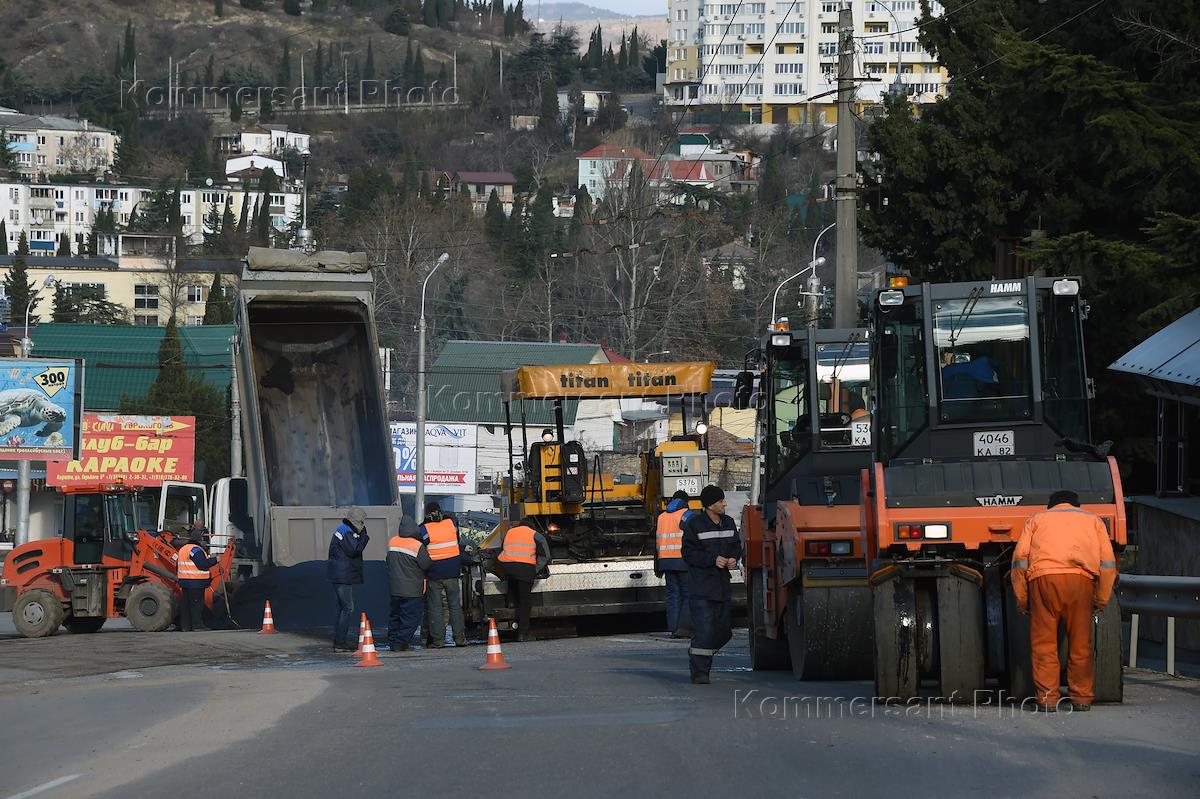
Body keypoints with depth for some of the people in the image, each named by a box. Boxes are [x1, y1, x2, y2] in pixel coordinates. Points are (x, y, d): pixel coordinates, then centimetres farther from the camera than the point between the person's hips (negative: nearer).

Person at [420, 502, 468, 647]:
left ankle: (438, 640, 1)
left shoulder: (424, 529, -11)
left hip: (434, 574, -3)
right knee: (455, 605, 11)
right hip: (452, 572, 3)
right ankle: (460, 638, 11)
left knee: (435, 608, 4)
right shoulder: (451, 523, -1)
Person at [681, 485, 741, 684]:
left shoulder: (728, 523, 10)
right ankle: (699, 672, -9)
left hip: (723, 586, 7)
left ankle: (700, 658, 28)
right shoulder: (694, 524, -9)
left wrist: (733, 559, -3)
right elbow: (689, 553, -10)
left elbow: (737, 546, 20)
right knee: (704, 630, -13)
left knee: (724, 630, 10)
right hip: (701, 587, -7)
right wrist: (713, 560, -19)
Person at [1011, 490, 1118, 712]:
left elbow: (1020, 558, 13)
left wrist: (1021, 599, 14)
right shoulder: (1093, 520, 28)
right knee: (1080, 644, 9)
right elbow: (1107, 563, 16)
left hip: (1043, 577, -1)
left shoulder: (1037, 519, 27)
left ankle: (1047, 699, -1)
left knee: (1044, 643, 3)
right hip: (1081, 578, 1)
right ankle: (1082, 698, 11)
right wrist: (1101, 600, 18)